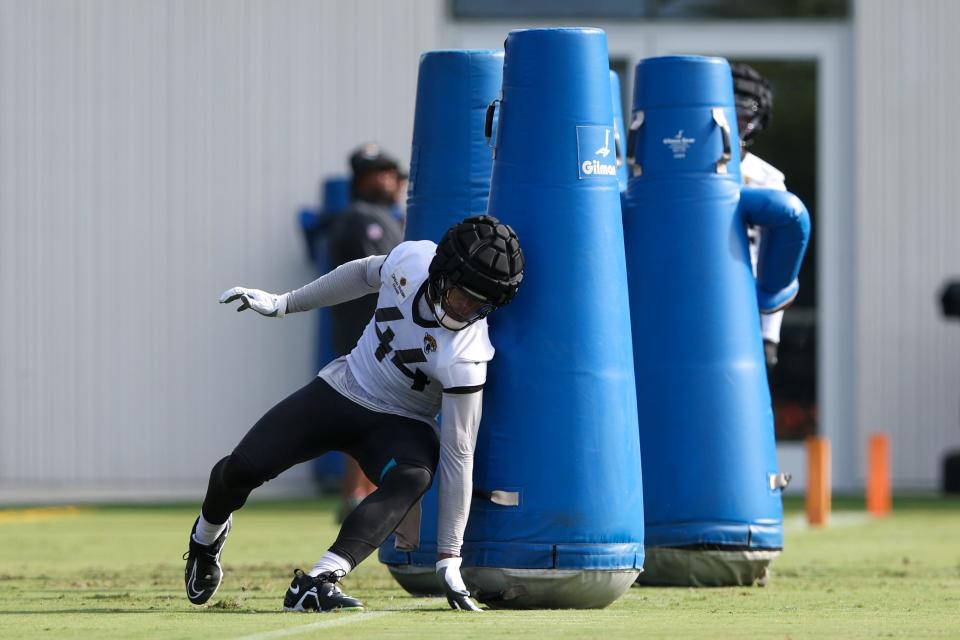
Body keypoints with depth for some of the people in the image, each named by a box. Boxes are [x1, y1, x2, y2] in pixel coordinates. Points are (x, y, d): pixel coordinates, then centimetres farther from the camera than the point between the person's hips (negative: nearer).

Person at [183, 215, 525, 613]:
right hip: (343, 389, 4)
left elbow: (457, 456, -26)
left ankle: (317, 582, -46)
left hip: (400, 426, -4)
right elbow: (365, 273, 7)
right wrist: (282, 304, 13)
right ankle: (207, 536, 28)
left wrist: (448, 557, -25)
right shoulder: (411, 259, -18)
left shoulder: (465, 359, -29)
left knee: (412, 477, -38)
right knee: (244, 468, -9)